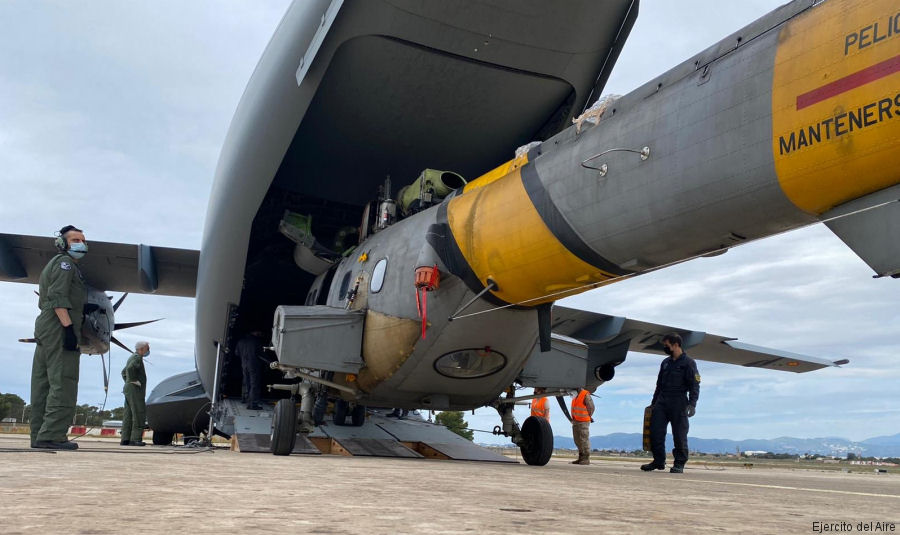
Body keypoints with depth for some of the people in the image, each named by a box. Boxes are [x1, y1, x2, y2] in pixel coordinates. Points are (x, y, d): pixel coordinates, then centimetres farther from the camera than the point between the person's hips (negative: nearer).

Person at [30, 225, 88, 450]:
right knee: (63, 383, -14)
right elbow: (57, 297, -16)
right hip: (59, 327, -11)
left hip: (45, 327, 11)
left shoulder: (54, 264, 28)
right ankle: (51, 435, -19)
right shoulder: (64, 262, -3)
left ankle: (39, 436, 9)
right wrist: (69, 327, -23)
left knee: (43, 384, 7)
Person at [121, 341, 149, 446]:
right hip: (135, 390, -10)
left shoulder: (132, 357, 21)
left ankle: (125, 439, 7)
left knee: (129, 415, 8)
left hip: (128, 390, 10)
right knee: (139, 414, -10)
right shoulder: (137, 357, -10)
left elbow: (124, 372, 32)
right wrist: (134, 381, -19)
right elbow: (130, 368, -29)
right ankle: (135, 439, -12)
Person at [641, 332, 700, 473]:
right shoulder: (665, 363, 18)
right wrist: (653, 403, 22)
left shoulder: (688, 363, -2)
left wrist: (692, 404, -17)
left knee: (679, 434, -2)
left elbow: (694, 386, -7)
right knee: (655, 431, 1)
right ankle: (659, 461, 12)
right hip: (661, 403, 6)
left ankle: (679, 463, 7)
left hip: (678, 404, -6)